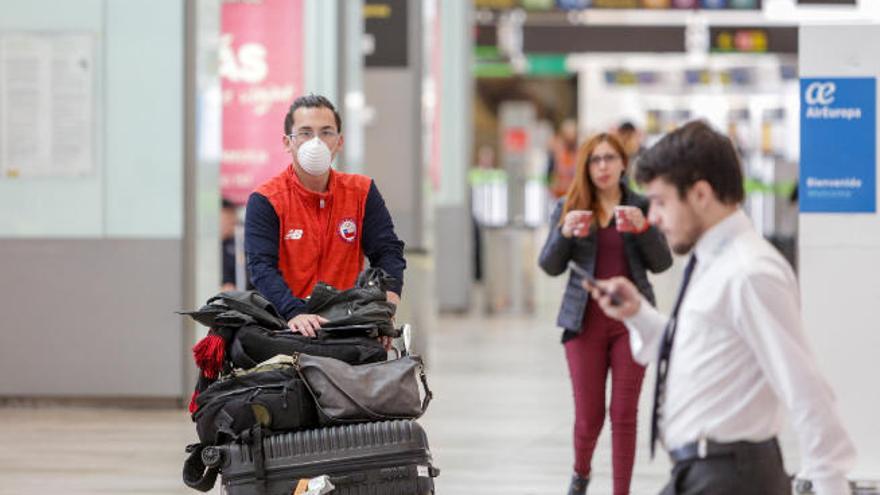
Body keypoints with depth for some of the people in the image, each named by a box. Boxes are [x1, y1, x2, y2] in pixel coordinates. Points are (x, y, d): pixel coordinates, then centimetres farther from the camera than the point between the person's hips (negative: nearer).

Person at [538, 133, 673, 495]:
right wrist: (564, 233, -18)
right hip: (586, 322, 0)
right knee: (588, 415, 3)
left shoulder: (642, 207, 5)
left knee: (624, 414, -1)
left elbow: (661, 263, 0)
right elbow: (549, 266, 0)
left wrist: (643, 228, -17)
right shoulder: (569, 208, 5)